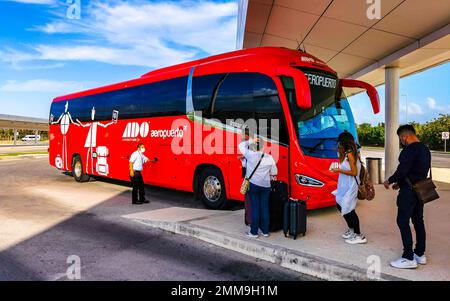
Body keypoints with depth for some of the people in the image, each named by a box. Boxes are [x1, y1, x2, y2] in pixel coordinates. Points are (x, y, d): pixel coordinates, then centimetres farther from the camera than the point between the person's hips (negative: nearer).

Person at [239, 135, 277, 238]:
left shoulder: (250, 155, -8)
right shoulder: (269, 157, 2)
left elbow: (241, 145, 7)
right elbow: (274, 173, 9)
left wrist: (251, 141, 8)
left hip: (253, 185, -3)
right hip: (266, 186, 3)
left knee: (255, 208, 1)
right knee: (264, 208, 9)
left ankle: (254, 232, 7)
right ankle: (265, 231, 17)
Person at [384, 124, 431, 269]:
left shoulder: (410, 150, -19)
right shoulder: (425, 149, 12)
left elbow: (402, 171, -24)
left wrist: (390, 181, -6)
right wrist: (400, 183, 18)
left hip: (409, 192, -10)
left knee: (403, 221, -4)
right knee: (418, 221, 16)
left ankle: (409, 258, -3)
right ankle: (420, 254, 25)